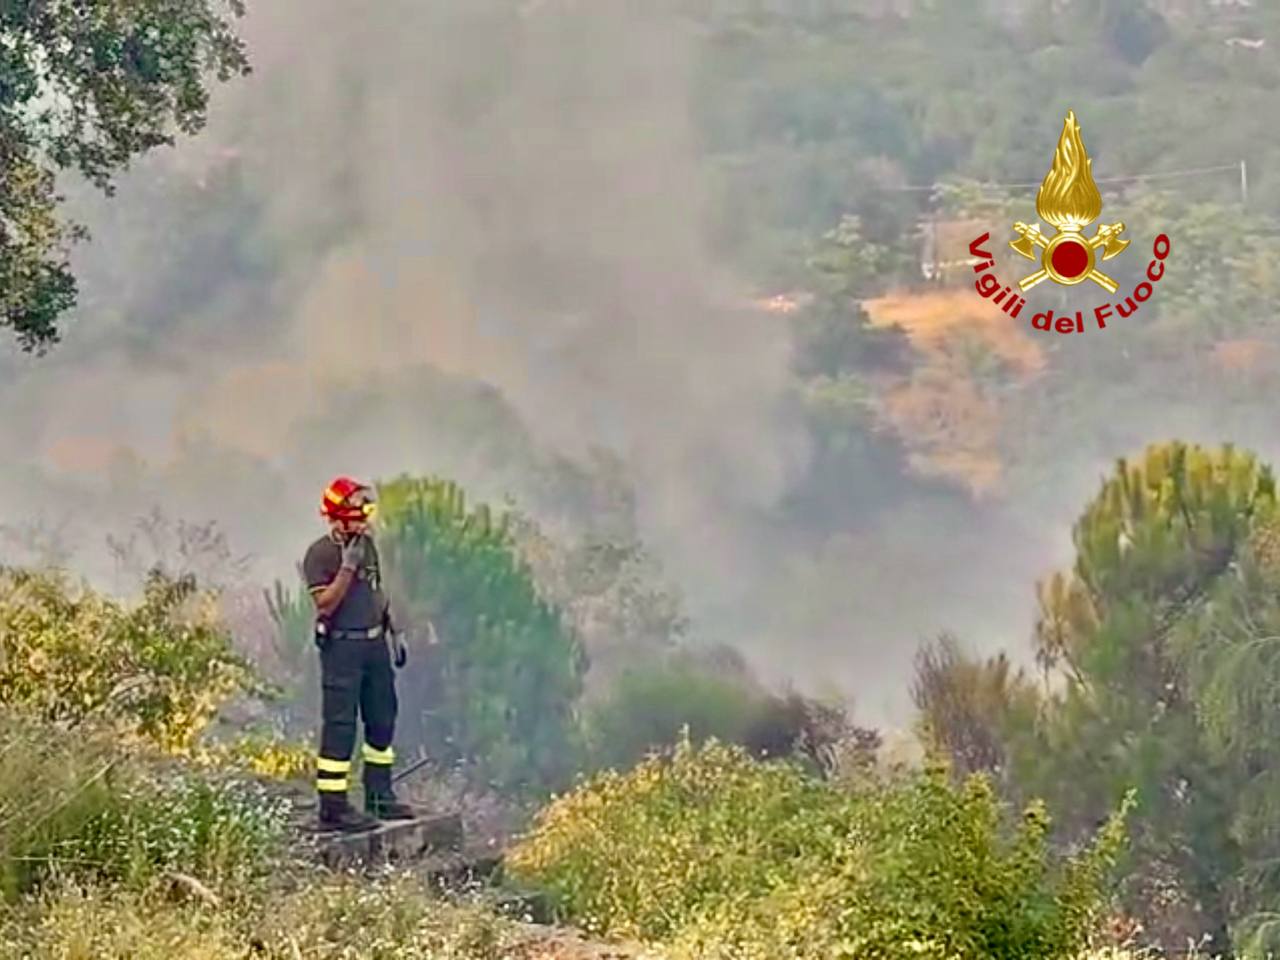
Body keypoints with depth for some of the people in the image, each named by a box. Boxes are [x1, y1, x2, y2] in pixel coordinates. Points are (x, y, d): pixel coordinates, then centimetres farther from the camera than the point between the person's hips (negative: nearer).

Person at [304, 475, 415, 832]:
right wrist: (348, 567, -25)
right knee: (339, 726, -6)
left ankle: (379, 795, 26)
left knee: (382, 721, 14)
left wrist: (394, 632, 17)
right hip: (341, 647, -8)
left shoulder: (367, 545, 11)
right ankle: (333, 807, -3)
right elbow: (324, 604, -20)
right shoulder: (320, 554, -12)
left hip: (374, 644, 8)